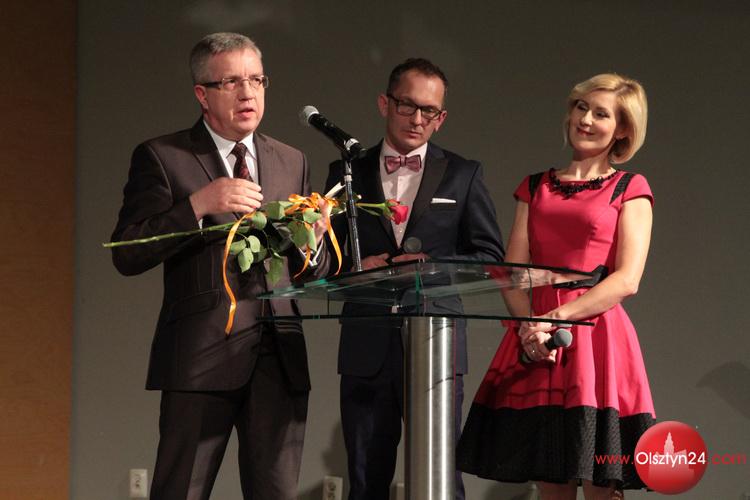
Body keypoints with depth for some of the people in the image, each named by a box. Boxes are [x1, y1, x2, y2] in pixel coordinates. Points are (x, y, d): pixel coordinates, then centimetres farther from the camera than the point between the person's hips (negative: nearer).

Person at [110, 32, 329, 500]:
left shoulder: (292, 162, 17)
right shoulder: (161, 157, 3)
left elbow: (314, 274, 18)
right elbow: (127, 255, -6)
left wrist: (313, 238, -6)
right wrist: (197, 206, -18)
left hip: (279, 356, 4)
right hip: (202, 355, -4)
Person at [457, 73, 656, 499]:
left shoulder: (629, 189, 7)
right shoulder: (536, 188, 18)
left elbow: (627, 279, -5)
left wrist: (557, 317, -14)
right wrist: (528, 327, -9)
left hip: (598, 340, -3)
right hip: (537, 347, 4)